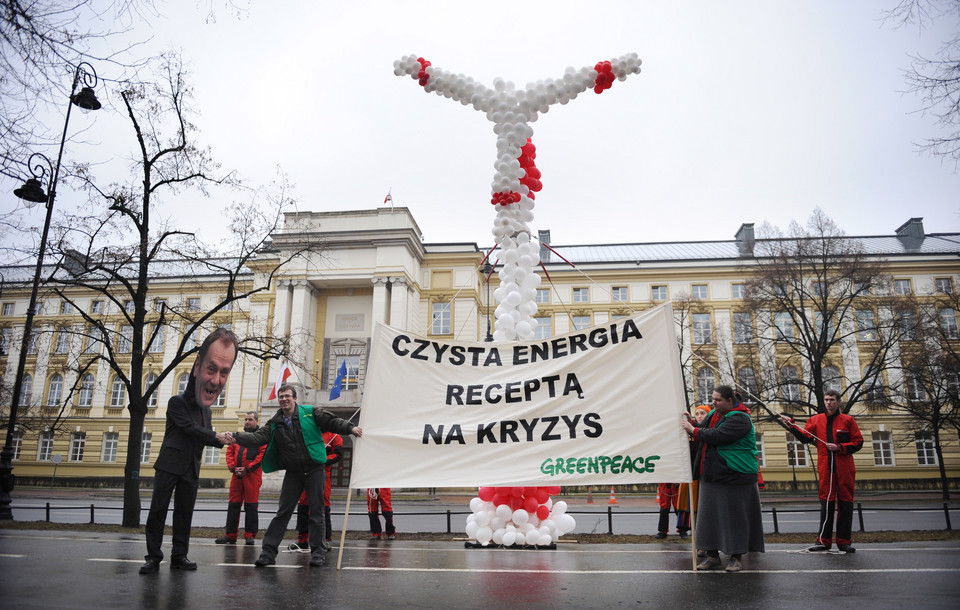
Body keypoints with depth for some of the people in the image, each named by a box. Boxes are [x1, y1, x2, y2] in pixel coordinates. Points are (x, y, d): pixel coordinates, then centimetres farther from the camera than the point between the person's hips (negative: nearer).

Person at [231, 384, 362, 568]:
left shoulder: (310, 412, -2)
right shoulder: (275, 423, 6)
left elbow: (332, 421, -2)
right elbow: (258, 438, -5)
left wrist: (350, 428, -16)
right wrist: (236, 437, -21)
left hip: (315, 470, -2)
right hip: (292, 473, 2)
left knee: (316, 511, 2)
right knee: (283, 512, 4)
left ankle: (317, 551, 12)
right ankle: (268, 551, 10)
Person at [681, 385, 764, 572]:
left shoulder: (739, 418, -15)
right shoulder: (714, 414, 13)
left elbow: (717, 436, -24)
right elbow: (703, 430, 16)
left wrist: (693, 430, -15)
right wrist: (692, 423, -4)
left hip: (734, 476, -8)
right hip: (712, 476, 8)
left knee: (734, 515, 0)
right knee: (709, 514, 8)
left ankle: (736, 557, 12)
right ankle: (712, 555, 17)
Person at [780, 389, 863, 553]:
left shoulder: (847, 420, 5)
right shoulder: (816, 420, 11)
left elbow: (858, 442, 2)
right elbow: (805, 437, 1)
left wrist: (839, 447, -11)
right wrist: (791, 425, -12)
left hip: (844, 468, -1)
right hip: (825, 468, 1)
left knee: (845, 502, 3)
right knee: (826, 502, 1)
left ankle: (844, 541, 12)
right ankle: (824, 540, 4)